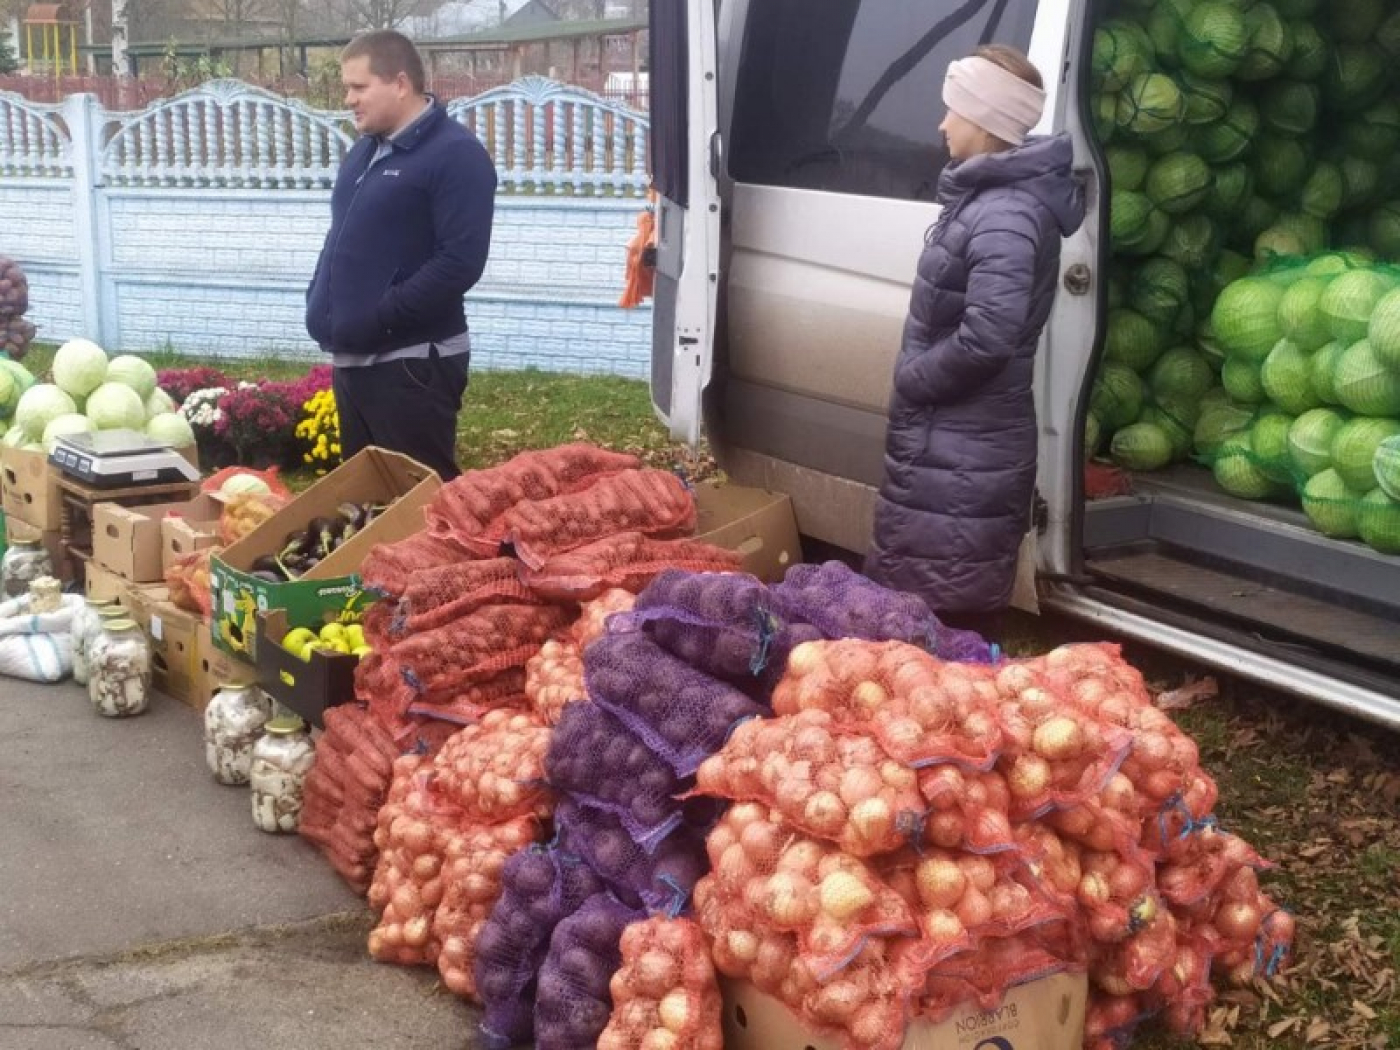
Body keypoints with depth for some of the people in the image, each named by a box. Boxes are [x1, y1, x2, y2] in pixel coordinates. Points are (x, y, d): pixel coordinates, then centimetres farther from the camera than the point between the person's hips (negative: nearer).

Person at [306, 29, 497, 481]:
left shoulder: (455, 154, -13)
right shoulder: (365, 150, 15)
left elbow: (460, 261, -22)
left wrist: (380, 318, -21)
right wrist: (320, 299, 7)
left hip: (413, 362, -9)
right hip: (353, 357, 9)